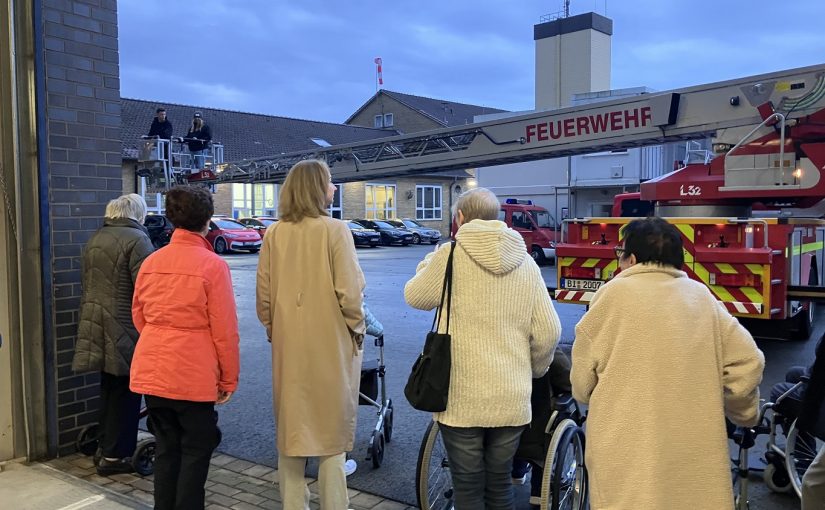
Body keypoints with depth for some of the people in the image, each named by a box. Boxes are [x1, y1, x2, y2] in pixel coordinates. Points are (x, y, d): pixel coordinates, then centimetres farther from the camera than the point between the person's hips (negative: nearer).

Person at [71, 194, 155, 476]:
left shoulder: (94, 240, 14)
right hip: (124, 329, -8)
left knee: (109, 388, 19)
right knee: (125, 391, 2)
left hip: (96, 326, 8)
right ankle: (115, 455, 9)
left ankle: (104, 446, 27)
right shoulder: (137, 240, -13)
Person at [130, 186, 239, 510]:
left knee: (166, 448, 18)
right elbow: (225, 329, -13)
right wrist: (229, 378, -3)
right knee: (196, 451, 9)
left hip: (152, 370, 6)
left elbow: (139, 316, 13)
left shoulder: (151, 262, 4)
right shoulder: (213, 265, -13)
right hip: (193, 374, -6)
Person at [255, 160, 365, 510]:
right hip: (330, 342, -4)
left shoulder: (274, 233, 0)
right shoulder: (335, 230, -12)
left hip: (288, 343, 4)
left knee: (290, 425, 15)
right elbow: (349, 292, -15)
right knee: (330, 425, 9)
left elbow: (264, 294, 2)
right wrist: (356, 328, 1)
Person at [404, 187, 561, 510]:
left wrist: (430, 262, 22)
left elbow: (415, 297, 7)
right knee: (500, 484, 18)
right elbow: (548, 331, 2)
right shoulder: (526, 263, 4)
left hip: (461, 398, -3)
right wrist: (534, 370, 19)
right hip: (511, 399, 4)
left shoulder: (451, 255, -7)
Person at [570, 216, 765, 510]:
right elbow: (747, 362, 5)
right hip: (696, 450, 5)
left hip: (627, 452, -4)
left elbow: (582, 381, -3)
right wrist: (743, 412, 23)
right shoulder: (701, 295, 8)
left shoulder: (615, 293, -5)